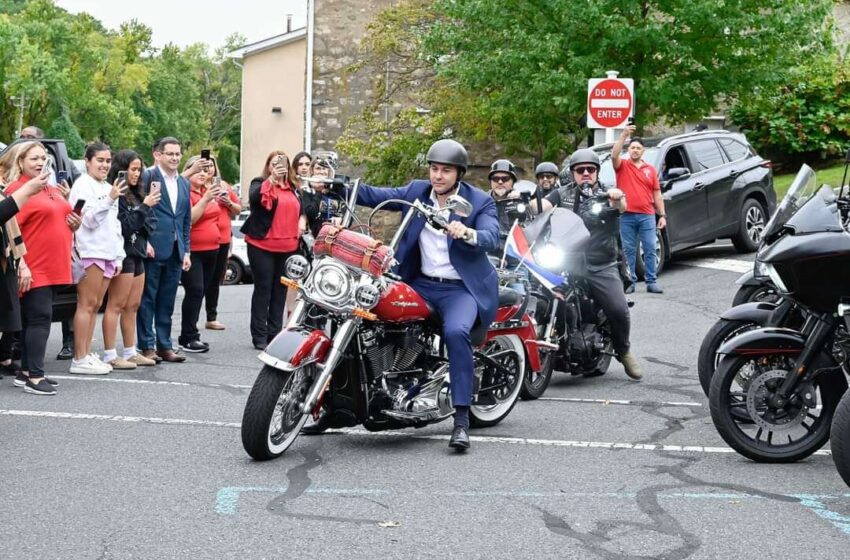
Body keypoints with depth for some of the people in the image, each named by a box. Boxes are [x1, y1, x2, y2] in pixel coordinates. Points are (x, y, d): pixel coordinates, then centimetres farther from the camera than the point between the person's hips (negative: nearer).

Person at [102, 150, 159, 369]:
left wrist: (145, 242, 4)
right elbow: (124, 226, -17)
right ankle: (110, 355, -6)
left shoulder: (134, 194, 16)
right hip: (123, 254, -9)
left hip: (137, 254, 9)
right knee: (116, 305, -7)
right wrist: (145, 206, -17)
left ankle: (130, 352, 17)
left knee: (132, 306, 12)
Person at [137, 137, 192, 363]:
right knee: (148, 299, 0)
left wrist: (186, 251, 13)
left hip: (175, 251, 6)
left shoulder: (184, 184, 16)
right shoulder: (147, 177, -6)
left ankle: (164, 346, 16)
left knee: (167, 302, 11)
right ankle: (147, 346, 5)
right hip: (153, 249, -6)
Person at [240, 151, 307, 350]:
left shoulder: (292, 188, 16)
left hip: (287, 247, 6)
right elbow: (253, 197, -25)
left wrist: (302, 220, 9)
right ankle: (259, 336, 3)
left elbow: (301, 208, 30)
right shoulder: (260, 183, -3)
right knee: (263, 289, -1)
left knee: (280, 290, 10)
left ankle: (275, 333, 18)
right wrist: (272, 178, -32)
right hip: (262, 246, -6)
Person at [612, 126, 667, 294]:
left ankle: (651, 281, 3)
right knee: (628, 250, 3)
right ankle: (630, 281, 8)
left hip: (647, 215, 2)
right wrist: (623, 135, -22)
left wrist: (662, 215, 8)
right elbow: (614, 155, -17)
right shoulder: (622, 165, 6)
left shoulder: (650, 169, 13)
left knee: (650, 249, 0)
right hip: (627, 215, -2)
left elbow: (657, 193, 13)